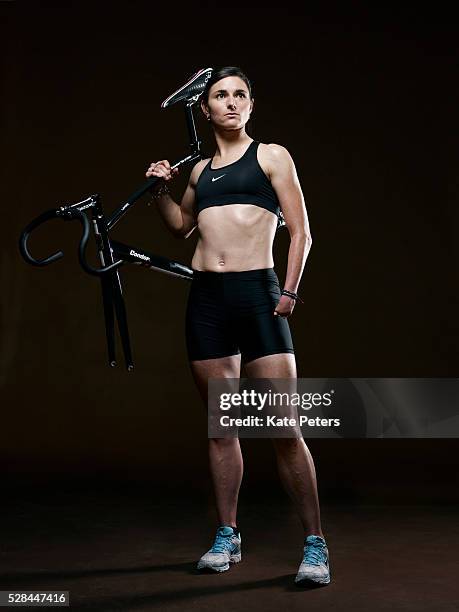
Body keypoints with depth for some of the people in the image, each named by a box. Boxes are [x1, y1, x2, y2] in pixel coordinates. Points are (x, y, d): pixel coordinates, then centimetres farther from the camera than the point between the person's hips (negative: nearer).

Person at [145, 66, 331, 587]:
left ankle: (315, 544, -3)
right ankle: (227, 537, 19)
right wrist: (161, 191, 16)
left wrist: (290, 291, -10)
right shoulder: (200, 169, 19)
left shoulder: (271, 156, 6)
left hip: (258, 293, -5)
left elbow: (300, 231, 1)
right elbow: (181, 227, 33)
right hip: (205, 298, 5)